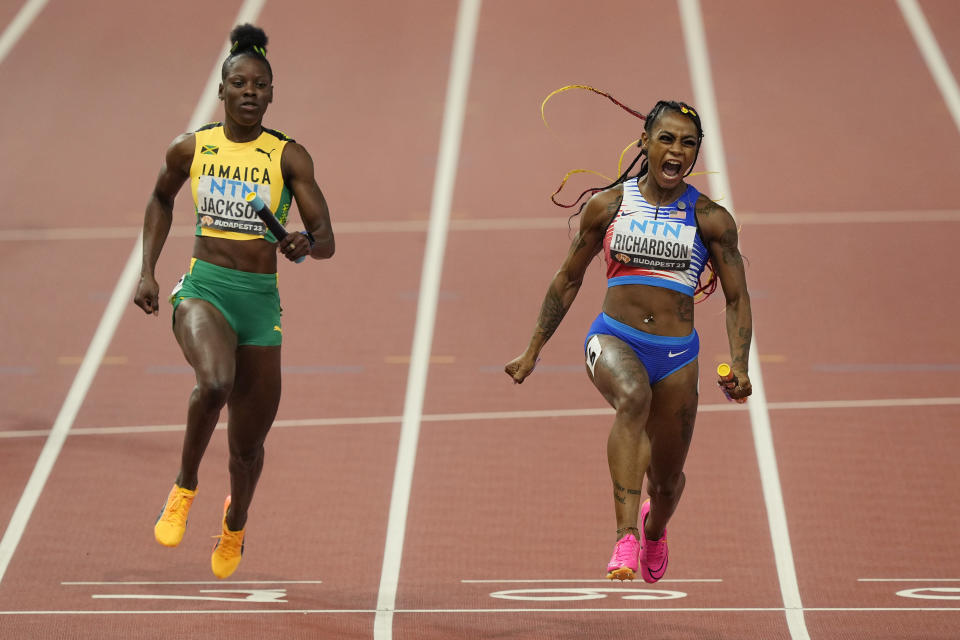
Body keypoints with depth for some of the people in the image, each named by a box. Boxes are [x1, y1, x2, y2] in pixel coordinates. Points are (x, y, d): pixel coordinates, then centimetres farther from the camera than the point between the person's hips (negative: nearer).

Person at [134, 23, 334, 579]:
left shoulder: (289, 157, -2)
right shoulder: (191, 148, 3)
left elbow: (327, 241, -7)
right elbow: (162, 201, 23)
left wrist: (306, 242, -30)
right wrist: (148, 272, 16)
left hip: (261, 301, 1)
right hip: (203, 288, -1)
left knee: (248, 445, 10)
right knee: (215, 382, -35)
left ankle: (235, 524, 43)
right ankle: (185, 485, -9)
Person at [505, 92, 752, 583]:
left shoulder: (710, 219, 1)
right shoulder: (608, 205, 3)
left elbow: (736, 298, 5)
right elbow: (568, 279, 13)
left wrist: (738, 367, -10)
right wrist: (533, 351, 13)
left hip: (677, 353, 1)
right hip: (613, 339, -1)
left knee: (666, 478, 10)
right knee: (632, 397, -37)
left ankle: (654, 527, 49)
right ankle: (625, 536, -42)